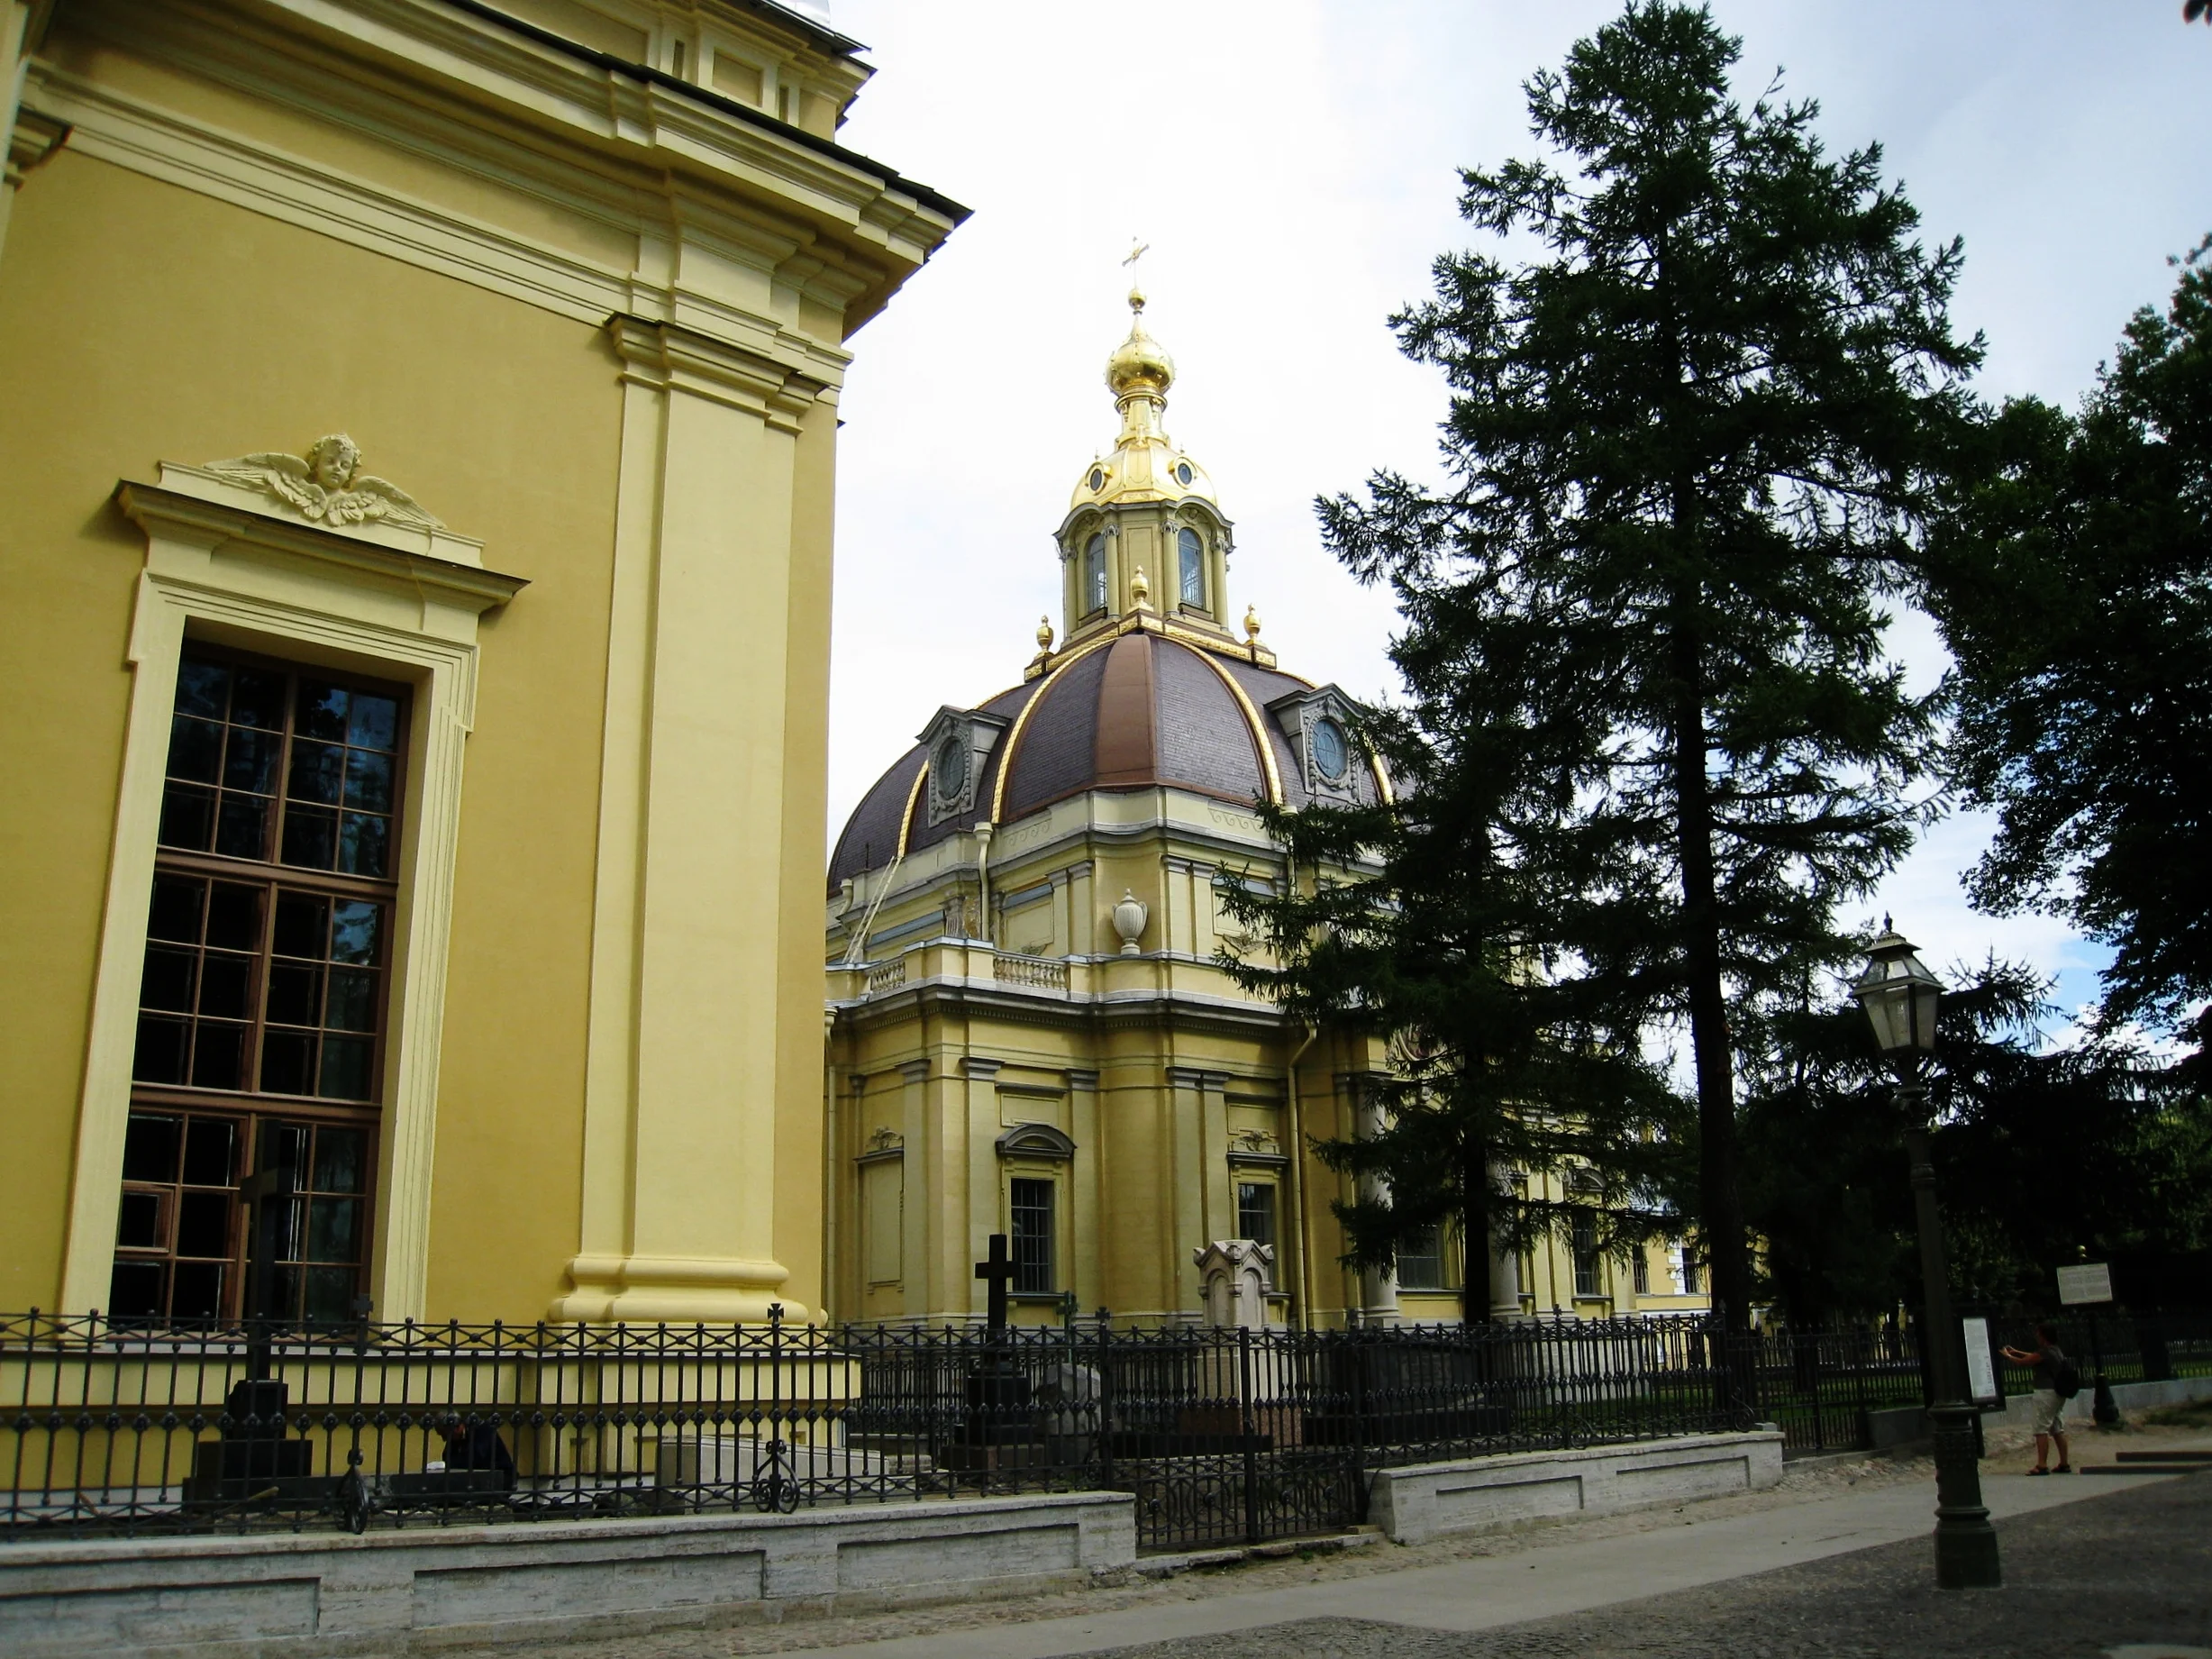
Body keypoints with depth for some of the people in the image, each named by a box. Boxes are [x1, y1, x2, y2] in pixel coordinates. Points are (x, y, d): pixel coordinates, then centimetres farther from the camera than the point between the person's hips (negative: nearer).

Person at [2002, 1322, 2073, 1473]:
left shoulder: (2045, 1352, -17)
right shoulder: (2055, 1351, 12)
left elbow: (2022, 1362, -9)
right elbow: (2033, 1356, 28)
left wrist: (2008, 1356, 8)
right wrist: (2016, 1351, 31)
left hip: (2046, 1393, -10)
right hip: (2057, 1393, 10)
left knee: (2041, 1430, -9)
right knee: (2058, 1429, 13)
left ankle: (2042, 1465, -12)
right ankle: (2065, 1464, 14)